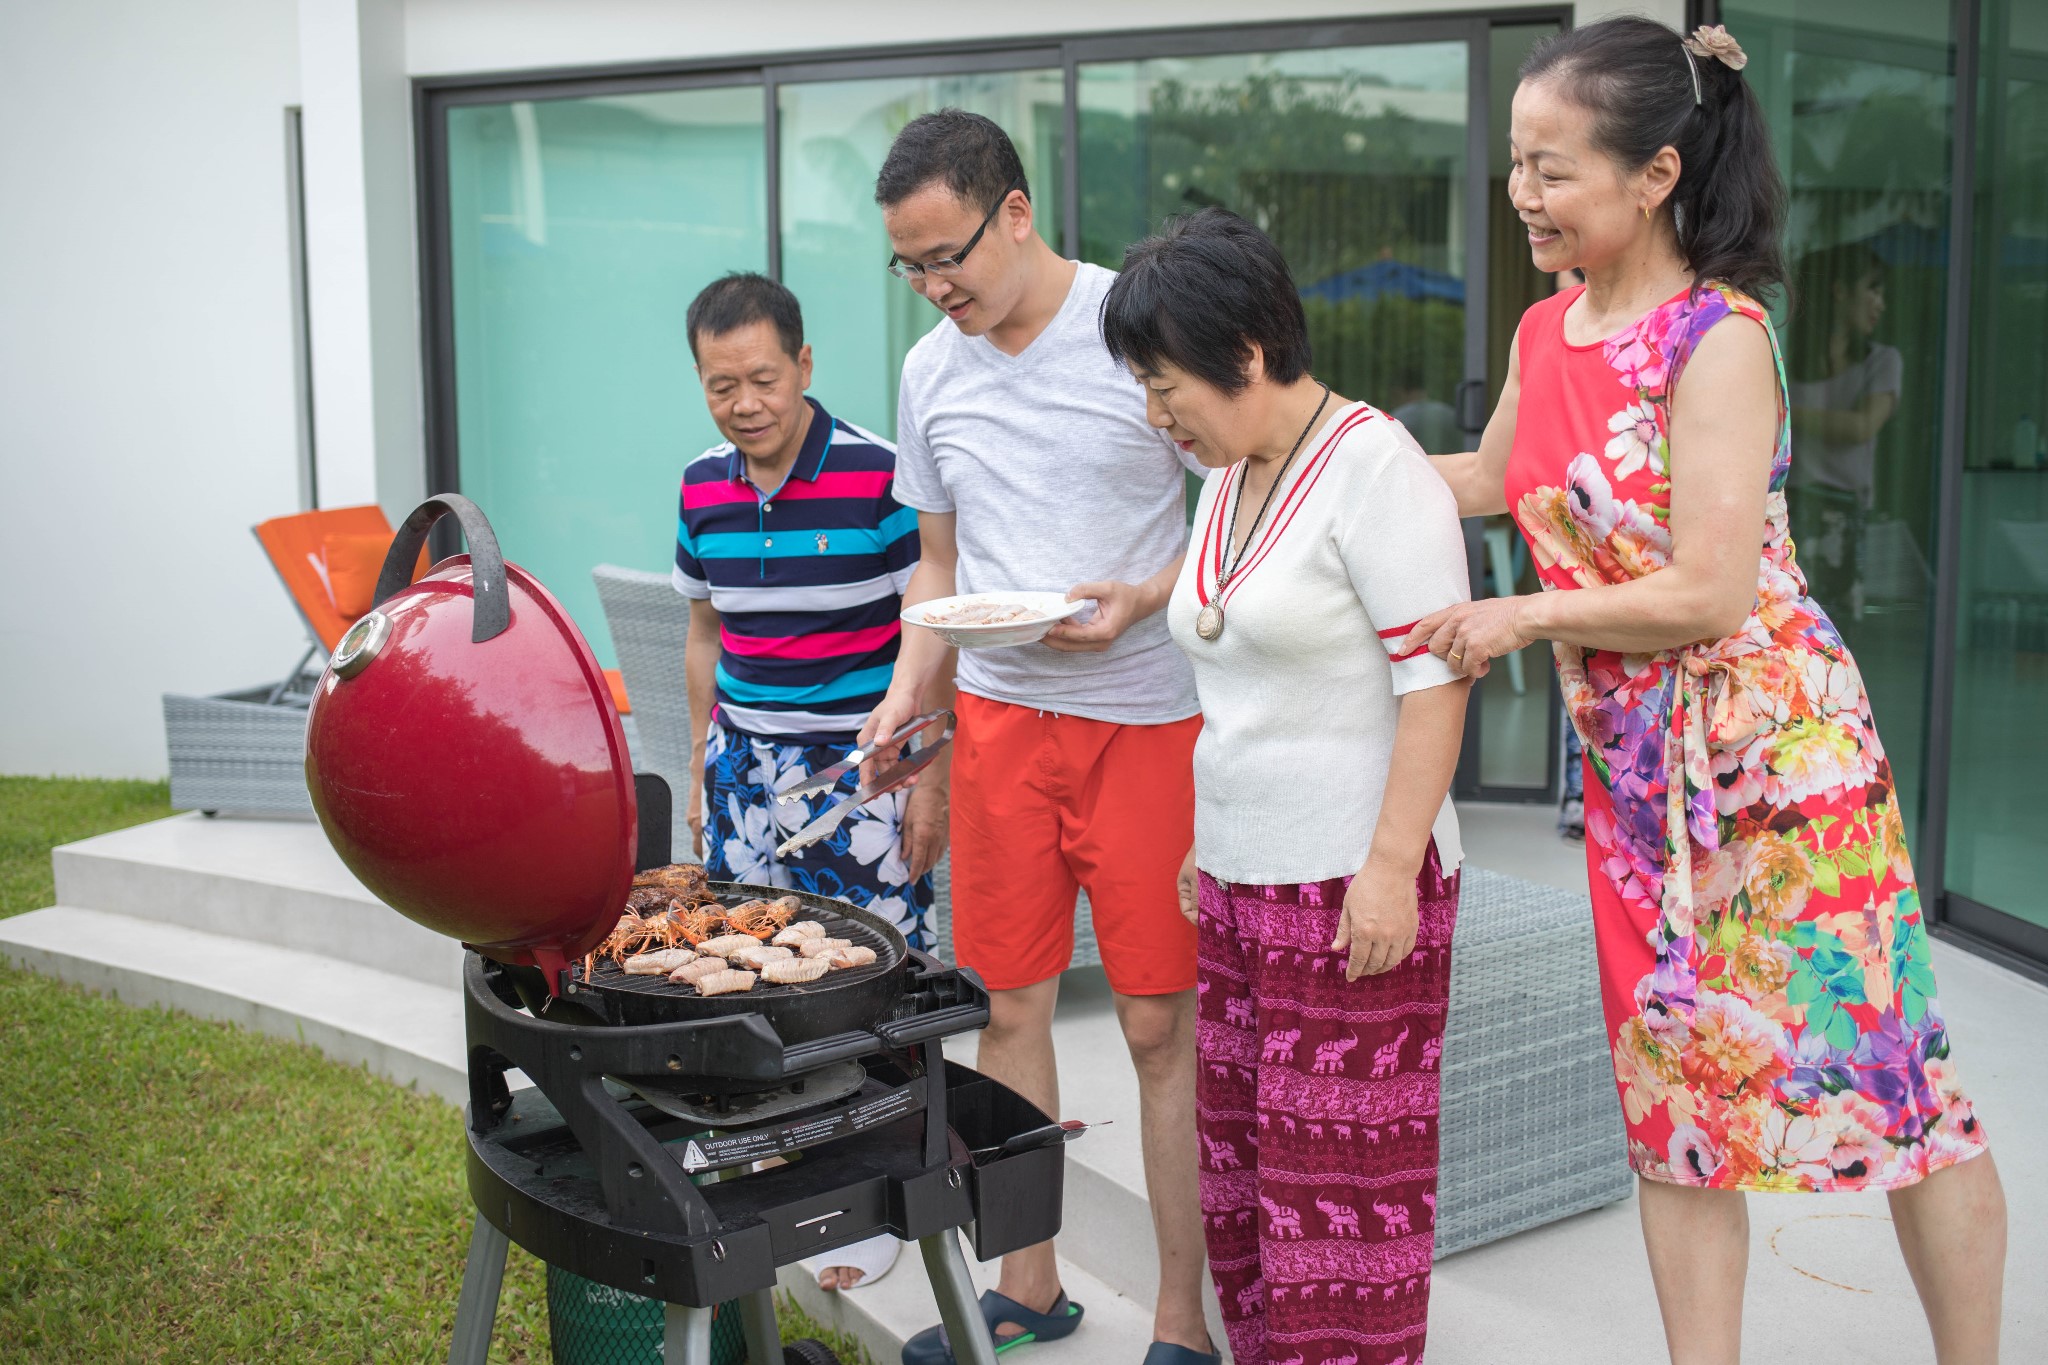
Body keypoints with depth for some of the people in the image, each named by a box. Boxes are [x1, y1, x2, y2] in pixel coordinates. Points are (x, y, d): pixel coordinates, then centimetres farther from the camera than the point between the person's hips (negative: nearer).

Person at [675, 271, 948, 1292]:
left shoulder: (881, 478, -12)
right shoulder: (702, 489, 5)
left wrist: (929, 782, -11)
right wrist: (702, 771, 16)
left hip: (860, 768, -5)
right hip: (747, 766, 5)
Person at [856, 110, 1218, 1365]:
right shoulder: (931, 372, 9)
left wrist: (1146, 597, -19)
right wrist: (906, 692, 2)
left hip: (1149, 717, -5)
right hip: (999, 716, 5)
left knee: (1163, 1025, 0)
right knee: (1012, 1008, 10)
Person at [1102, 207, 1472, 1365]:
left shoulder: (1373, 466, -12)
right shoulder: (1229, 477, 14)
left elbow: (1436, 675, -16)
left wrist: (1390, 865, -20)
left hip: (1350, 883, -8)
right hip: (1240, 878, 9)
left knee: (1341, 1180, -1)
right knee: (1241, 1164, 13)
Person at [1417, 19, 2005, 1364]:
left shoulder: (1718, 338, -16)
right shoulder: (1546, 331, 6)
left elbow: (1709, 593, -21)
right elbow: (1492, 478, 26)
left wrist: (1521, 618, -13)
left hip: (1777, 748, -7)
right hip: (1635, 764, 7)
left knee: (1883, 1067, 5)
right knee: (1676, 1090, 12)